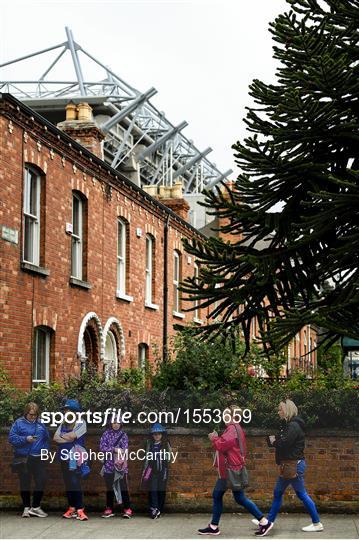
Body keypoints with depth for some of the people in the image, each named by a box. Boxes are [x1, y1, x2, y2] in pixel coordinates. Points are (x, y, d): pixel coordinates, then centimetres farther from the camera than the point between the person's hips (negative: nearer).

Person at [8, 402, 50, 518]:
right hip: (23, 458, -3)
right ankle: (26, 508, 16)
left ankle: (36, 507, 11)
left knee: (41, 482, -1)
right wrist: (26, 439, -18)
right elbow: (12, 438, -7)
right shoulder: (19, 423, -1)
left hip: (39, 458, 3)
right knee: (25, 483, 5)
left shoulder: (40, 424, 11)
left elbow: (47, 438, 17)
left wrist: (45, 450, 2)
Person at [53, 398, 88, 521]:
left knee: (75, 483, -12)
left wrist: (62, 436, 2)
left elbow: (71, 436, -14)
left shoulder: (80, 423, -4)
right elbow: (55, 438, 6)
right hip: (64, 457, 6)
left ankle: (80, 510, -10)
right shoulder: (63, 424, 14)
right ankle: (71, 508, 16)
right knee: (68, 484, 9)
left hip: (75, 458, -6)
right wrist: (67, 439, -8)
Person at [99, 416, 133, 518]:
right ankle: (109, 509, 16)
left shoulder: (123, 435, 5)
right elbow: (102, 447, -5)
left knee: (123, 487, -4)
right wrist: (114, 449, -15)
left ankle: (127, 509, -2)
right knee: (109, 487, 8)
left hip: (121, 464, -1)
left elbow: (125, 449, -4)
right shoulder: (106, 434, 6)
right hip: (109, 464, 1)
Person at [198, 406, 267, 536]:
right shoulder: (235, 428, 16)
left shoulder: (232, 429, -18)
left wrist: (214, 438, -7)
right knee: (217, 495, 11)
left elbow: (221, 445, -25)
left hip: (232, 470, -11)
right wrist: (216, 439, 2)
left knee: (240, 498, -5)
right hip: (227, 470, 11)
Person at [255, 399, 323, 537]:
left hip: (294, 465, -10)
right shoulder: (287, 425, 15)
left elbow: (284, 443, -24)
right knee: (278, 493, 15)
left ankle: (317, 524, 4)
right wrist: (273, 439, -6)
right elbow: (276, 441, 15)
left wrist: (273, 441, -5)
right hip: (288, 465, 10)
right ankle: (269, 522, 23)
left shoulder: (293, 426, -17)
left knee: (302, 494, -4)